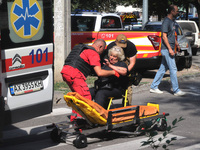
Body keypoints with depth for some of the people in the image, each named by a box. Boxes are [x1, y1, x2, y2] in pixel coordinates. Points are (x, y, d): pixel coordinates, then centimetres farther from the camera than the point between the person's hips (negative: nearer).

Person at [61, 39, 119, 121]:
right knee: (86, 98, -8)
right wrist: (113, 72, 3)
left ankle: (73, 120, 26)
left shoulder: (82, 48, 25)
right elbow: (99, 73, -11)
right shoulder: (93, 54, -3)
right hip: (74, 74, -10)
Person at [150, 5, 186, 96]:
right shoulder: (166, 21, -14)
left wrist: (177, 45, 25)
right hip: (166, 49, -9)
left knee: (163, 69, 11)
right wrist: (170, 49, -22)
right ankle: (176, 90, -4)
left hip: (170, 49, 9)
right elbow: (164, 36, -18)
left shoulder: (172, 21, 15)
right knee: (173, 69, -8)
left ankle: (154, 87, 17)